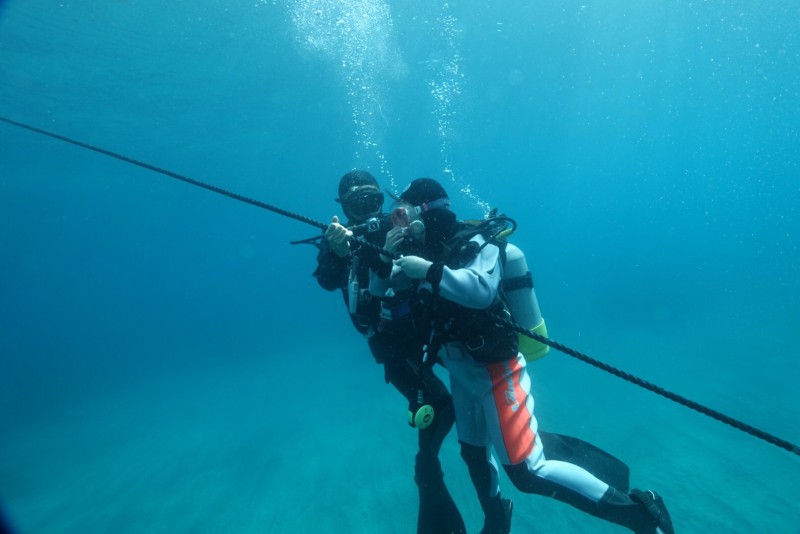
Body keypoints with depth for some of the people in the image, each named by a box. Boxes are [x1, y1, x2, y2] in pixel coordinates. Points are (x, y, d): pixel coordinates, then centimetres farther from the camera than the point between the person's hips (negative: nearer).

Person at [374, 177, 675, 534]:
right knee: (473, 453, 24)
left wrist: (428, 270, -33)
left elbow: (481, 290, -36)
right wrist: (386, 256, -9)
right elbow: (377, 291, 9)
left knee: (528, 472, -10)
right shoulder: (426, 253, 4)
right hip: (460, 374, 8)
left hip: (494, 371, -8)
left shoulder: (475, 245, -16)